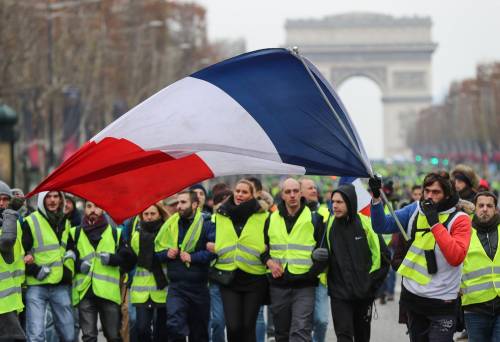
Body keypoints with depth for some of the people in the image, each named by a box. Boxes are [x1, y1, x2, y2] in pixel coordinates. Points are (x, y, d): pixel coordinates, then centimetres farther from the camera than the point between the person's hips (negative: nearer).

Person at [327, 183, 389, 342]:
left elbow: (383, 254, -2)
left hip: (364, 293, 0)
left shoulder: (366, 224, -8)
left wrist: (373, 282, -3)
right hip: (339, 293, 0)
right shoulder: (329, 225, -2)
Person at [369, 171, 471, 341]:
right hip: (412, 295, 5)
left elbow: (456, 257, -22)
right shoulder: (414, 210, 3)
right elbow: (382, 226, 2)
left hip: (442, 301, -5)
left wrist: (435, 223, -22)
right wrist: (376, 197, -12)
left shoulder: (459, 219, -10)